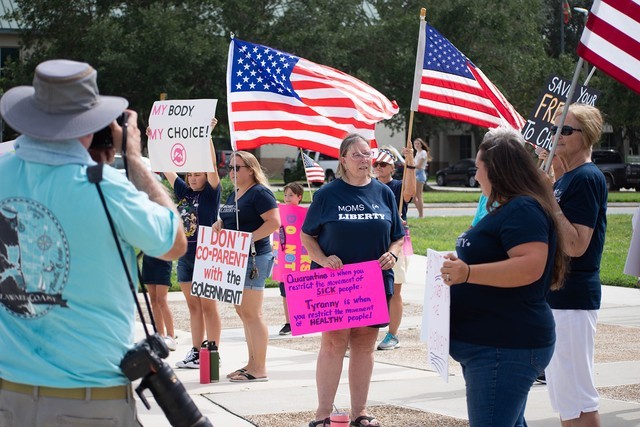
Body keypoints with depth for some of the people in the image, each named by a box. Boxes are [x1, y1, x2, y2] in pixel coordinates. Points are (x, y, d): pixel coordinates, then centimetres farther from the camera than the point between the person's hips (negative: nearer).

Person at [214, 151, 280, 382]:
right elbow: (229, 220, 29)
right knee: (243, 312, 12)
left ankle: (259, 369, -5)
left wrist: (248, 239, -22)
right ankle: (252, 363, 18)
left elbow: (274, 222, -19)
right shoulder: (234, 195, 18)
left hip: (253, 258, -10)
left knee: (251, 313, -9)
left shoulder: (260, 193, -11)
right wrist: (219, 224, 6)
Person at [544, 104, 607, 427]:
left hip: (573, 298, -10)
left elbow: (576, 246, -22)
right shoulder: (563, 179, 15)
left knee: (578, 399, -7)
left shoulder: (587, 178, -15)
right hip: (555, 293, 10)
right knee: (562, 397, 16)